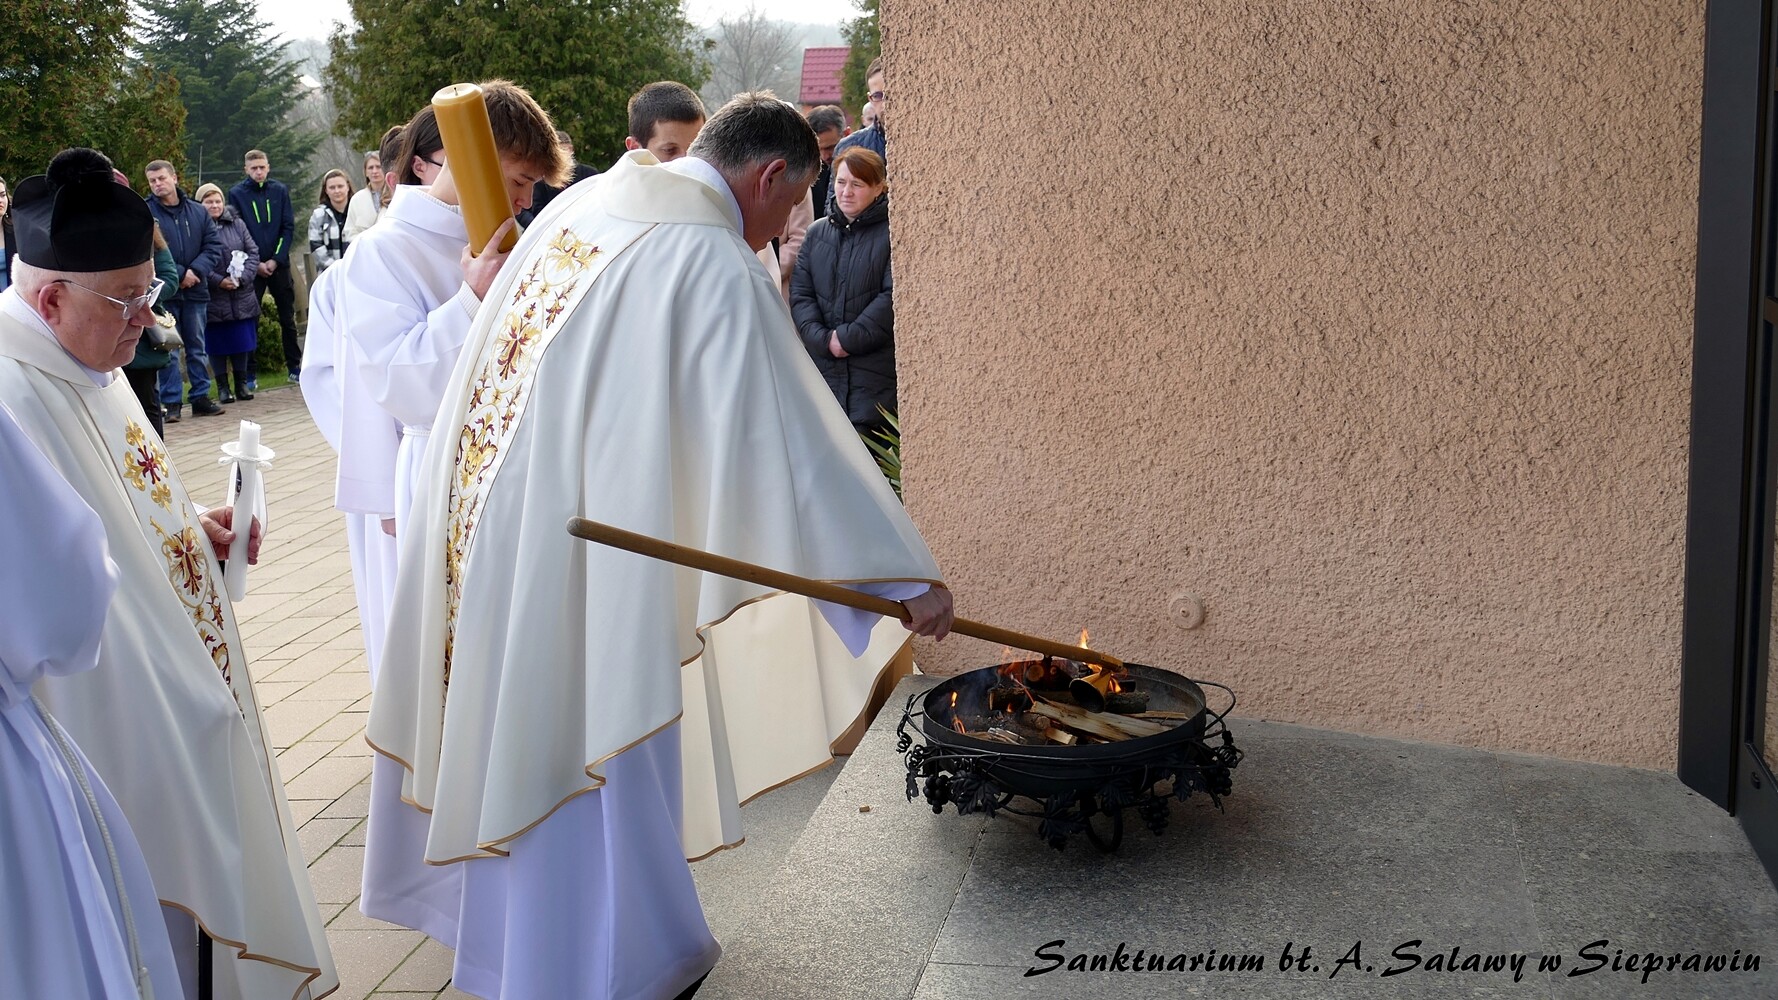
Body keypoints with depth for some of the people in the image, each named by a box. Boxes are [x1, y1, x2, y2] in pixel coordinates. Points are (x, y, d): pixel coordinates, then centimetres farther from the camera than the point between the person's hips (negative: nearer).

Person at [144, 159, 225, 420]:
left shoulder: (198, 212, 7)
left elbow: (214, 247, 3)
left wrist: (196, 271, -13)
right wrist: (178, 274, -16)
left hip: (195, 291, 3)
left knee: (198, 347, 10)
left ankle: (201, 397, 18)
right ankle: (171, 402, 5)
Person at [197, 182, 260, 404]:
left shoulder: (237, 224, 7)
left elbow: (253, 252, 6)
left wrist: (243, 277, -8)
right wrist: (219, 281, -18)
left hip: (241, 296, 3)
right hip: (213, 298, -3)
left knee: (242, 341, 8)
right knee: (218, 343, 4)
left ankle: (242, 384, 19)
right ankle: (223, 386, 13)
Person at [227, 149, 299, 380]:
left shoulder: (280, 190, 3)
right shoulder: (236, 193, -1)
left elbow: (289, 227, 2)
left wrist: (276, 259, -8)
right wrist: (255, 263, -9)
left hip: (279, 264, 2)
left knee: (288, 317, 8)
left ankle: (294, 366, 16)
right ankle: (250, 371, 7)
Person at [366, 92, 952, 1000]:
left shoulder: (585, 201, 8)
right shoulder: (716, 262, -16)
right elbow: (788, 432, -19)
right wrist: (906, 576, -15)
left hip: (478, 512, 9)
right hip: (578, 544, -9)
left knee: (506, 737, 21)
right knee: (592, 751, 6)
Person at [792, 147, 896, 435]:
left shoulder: (891, 234, -4)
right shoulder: (817, 232, 12)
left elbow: (892, 297, -12)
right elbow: (800, 293, 6)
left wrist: (849, 338, -13)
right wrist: (823, 339, -9)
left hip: (874, 372, -4)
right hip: (821, 365, 5)